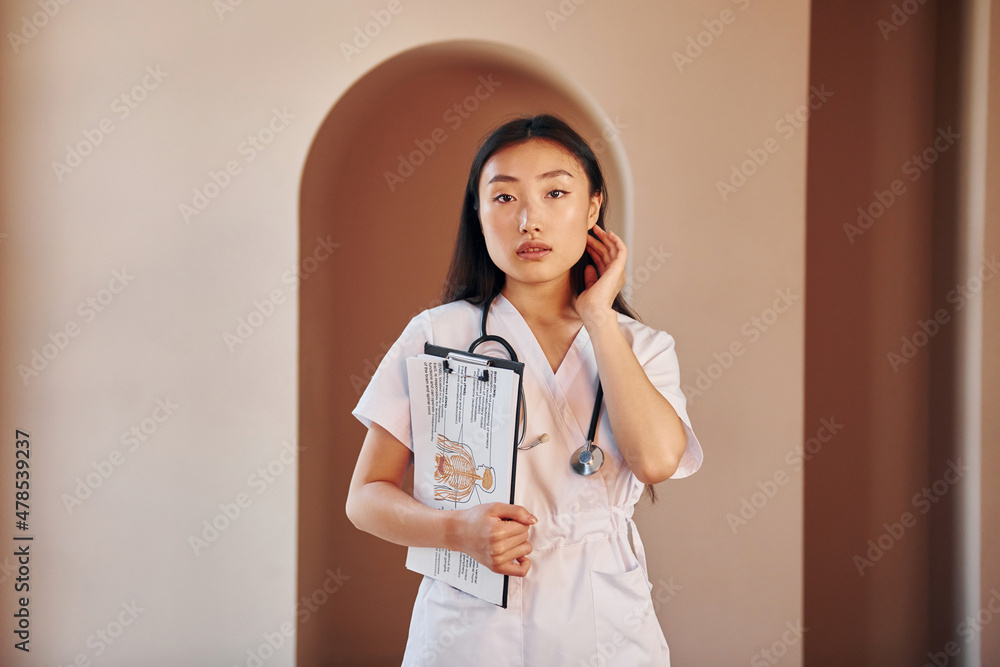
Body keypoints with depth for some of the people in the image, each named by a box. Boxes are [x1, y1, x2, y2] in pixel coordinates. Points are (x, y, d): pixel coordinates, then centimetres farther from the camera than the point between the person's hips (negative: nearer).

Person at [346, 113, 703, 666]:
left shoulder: (642, 346, 3)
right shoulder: (437, 335, -2)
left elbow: (656, 459, -17)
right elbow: (367, 496, -1)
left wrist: (597, 314, -9)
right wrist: (458, 530, -20)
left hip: (603, 620, 2)